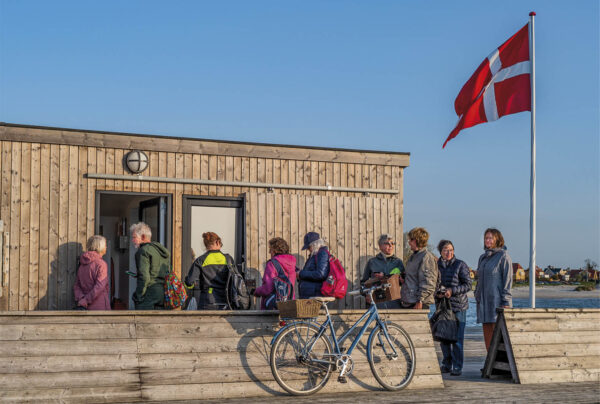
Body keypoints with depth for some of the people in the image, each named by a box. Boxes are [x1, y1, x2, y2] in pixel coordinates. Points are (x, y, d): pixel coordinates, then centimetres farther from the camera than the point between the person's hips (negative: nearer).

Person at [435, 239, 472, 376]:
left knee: (457, 338, -6)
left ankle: (457, 367, 1)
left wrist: (452, 291, -16)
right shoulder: (436, 265, 10)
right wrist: (437, 293, -4)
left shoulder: (461, 265, -1)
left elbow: (468, 285, -4)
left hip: (458, 305, -4)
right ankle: (447, 364, 19)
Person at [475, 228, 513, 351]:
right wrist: (477, 297, 14)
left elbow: (508, 280, -9)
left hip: (497, 299, -7)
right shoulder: (483, 257, 16)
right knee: (487, 332, 6)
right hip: (484, 301, 7)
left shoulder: (503, 256, -5)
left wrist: (506, 302, -14)